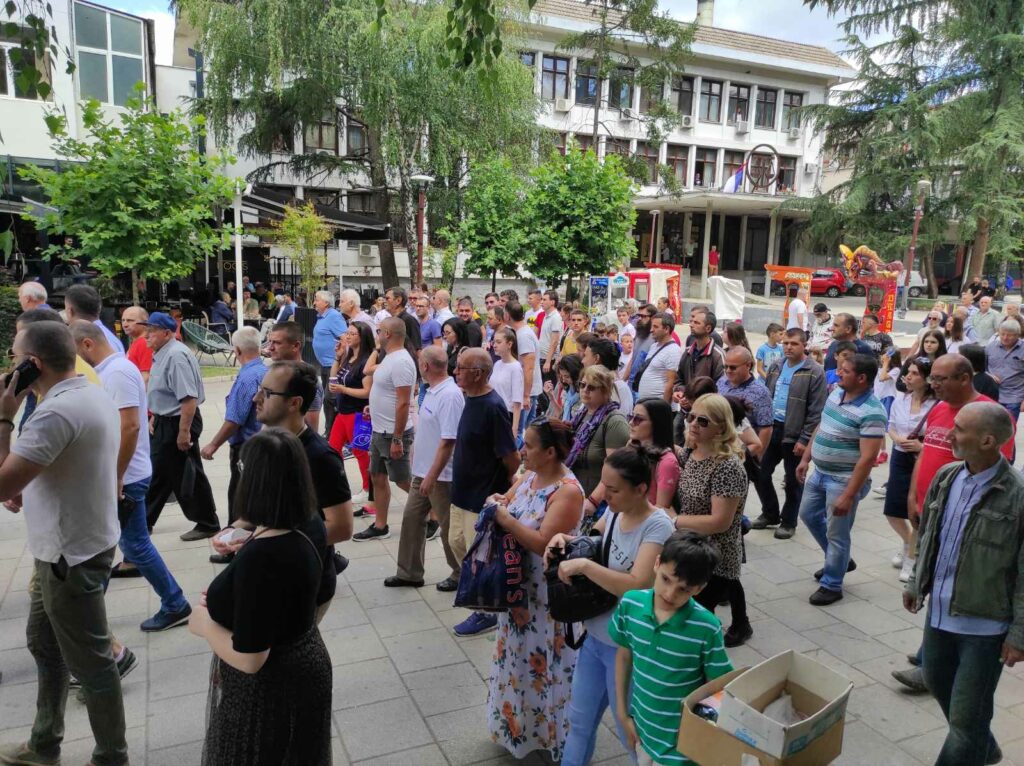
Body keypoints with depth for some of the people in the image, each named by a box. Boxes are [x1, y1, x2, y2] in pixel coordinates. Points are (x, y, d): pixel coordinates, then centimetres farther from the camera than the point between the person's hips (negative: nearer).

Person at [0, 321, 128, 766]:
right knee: (44, 644, 24)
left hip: (70, 556, -10)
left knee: (90, 663, 6)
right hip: (69, 547, 10)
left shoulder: (57, 411, -27)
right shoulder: (93, 396, 5)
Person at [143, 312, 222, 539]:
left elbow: (189, 398, -28)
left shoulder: (176, 356, -23)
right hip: (163, 422, 10)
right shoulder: (161, 354, 9)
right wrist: (155, 417, 20)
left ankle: (207, 524, 16)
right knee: (158, 473, 19)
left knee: (187, 475, 1)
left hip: (177, 424, -10)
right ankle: (145, 521, 33)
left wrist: (184, 432, -27)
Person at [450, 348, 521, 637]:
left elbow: (511, 457, -23)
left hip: (484, 497, -9)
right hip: (464, 492, 9)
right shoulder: (471, 399, 3)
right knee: (457, 542, 21)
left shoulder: (492, 407, -25)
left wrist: (505, 489, -8)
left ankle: (488, 613, 24)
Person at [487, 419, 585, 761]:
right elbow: (505, 503, 10)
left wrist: (506, 519, -24)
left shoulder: (568, 491, -23)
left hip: (548, 595, -8)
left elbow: (543, 544, -29)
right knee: (518, 656, 23)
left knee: (543, 664, 8)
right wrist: (498, 503, -12)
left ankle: (551, 733, 30)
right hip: (518, 586, 8)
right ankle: (517, 721, 44)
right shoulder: (528, 475, 1)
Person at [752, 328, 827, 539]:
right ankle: (770, 514, 29)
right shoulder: (776, 368, 9)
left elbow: (816, 411, -14)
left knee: (793, 481, 8)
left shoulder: (815, 372, -10)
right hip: (771, 429, 6)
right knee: (760, 473, 9)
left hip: (795, 435, -6)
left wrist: (805, 439, -17)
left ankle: (788, 522, 23)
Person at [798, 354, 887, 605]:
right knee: (808, 514, 23)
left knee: (836, 534, 4)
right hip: (820, 472, 9)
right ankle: (839, 560, 42)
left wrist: (848, 495, -26)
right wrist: (806, 459, 14)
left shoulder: (871, 412, -24)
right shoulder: (836, 393, 1)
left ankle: (831, 585, 22)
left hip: (843, 480, -9)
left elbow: (867, 458, -25)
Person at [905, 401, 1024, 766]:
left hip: (984, 625, -7)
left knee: (966, 717, 5)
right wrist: (917, 583, 16)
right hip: (940, 611, 7)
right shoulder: (946, 477, -1)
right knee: (938, 682, 26)